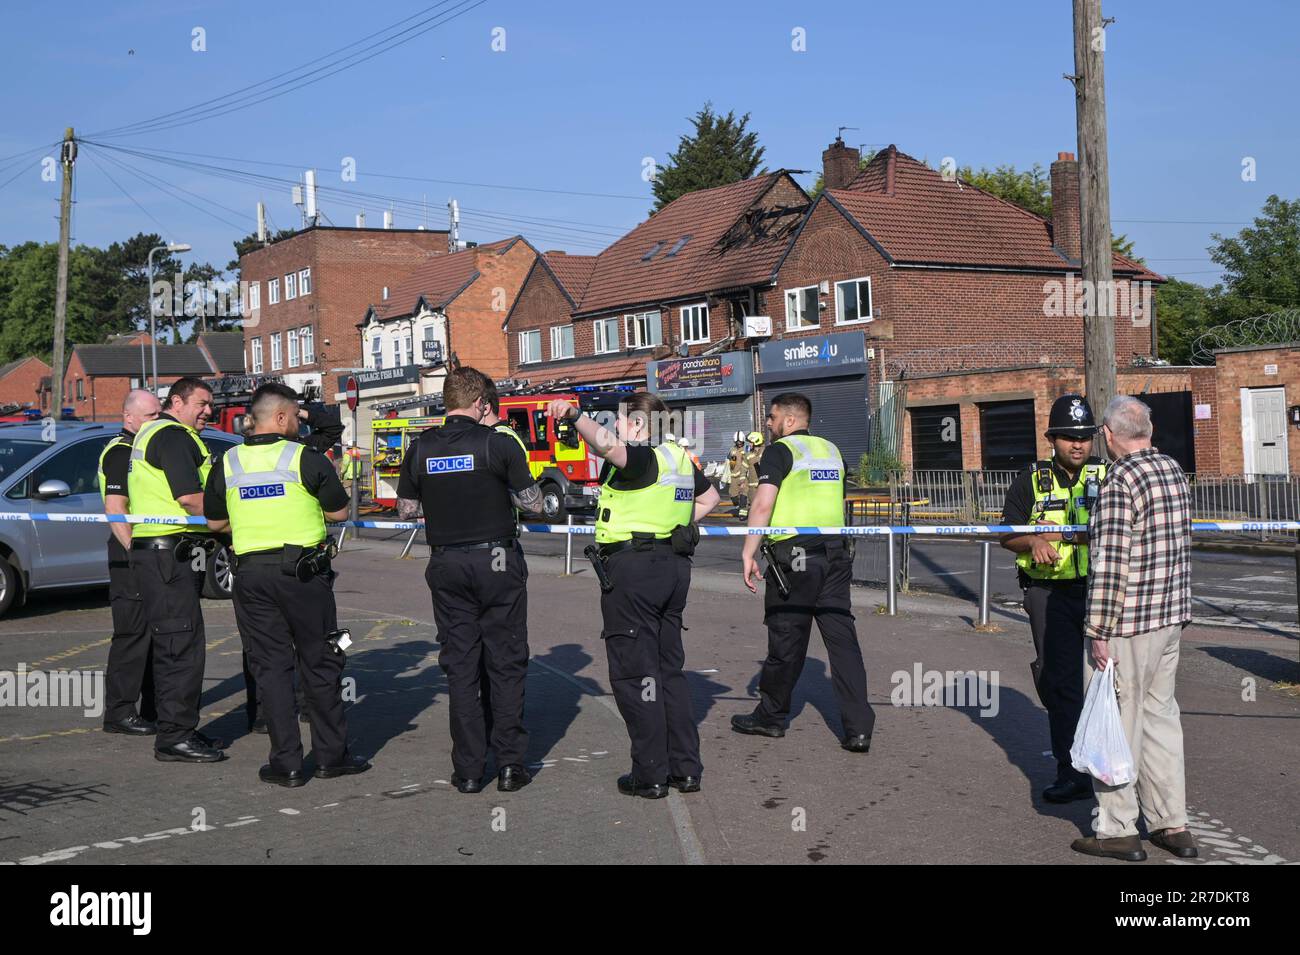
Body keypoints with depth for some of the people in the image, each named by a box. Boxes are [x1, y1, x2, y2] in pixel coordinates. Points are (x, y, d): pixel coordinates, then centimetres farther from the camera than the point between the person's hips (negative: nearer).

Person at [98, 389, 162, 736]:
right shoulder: (120, 452, -11)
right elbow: (115, 510, -19)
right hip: (132, 553, -10)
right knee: (133, 632, -8)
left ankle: (154, 706, 22)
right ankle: (119, 712, -3)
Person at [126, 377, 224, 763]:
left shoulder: (152, 433, 23)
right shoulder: (173, 436, -11)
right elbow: (191, 499, -20)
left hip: (159, 552, 11)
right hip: (168, 553, -11)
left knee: (174, 645, 16)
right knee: (183, 645, -9)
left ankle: (178, 729, 23)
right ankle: (175, 737, -6)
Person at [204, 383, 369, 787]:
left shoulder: (227, 464, 5)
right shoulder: (306, 458, -6)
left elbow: (214, 521, 13)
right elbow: (339, 511, 0)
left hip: (251, 572, 3)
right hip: (304, 570, -3)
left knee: (271, 667, 7)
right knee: (319, 663, 8)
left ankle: (286, 762, 6)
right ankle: (331, 755, 15)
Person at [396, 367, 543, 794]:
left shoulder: (420, 448, 1)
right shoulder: (499, 444, -10)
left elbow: (406, 509, 7)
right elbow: (533, 503, -5)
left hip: (447, 565, 3)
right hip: (496, 562, -3)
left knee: (460, 666, 8)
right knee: (506, 664, 7)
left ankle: (468, 770, 9)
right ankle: (510, 764, 8)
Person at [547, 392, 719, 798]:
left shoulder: (638, 457, -11)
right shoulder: (679, 457, 14)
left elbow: (607, 445, -34)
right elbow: (709, 495, 30)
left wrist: (574, 416, -48)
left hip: (633, 566, -9)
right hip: (674, 564, 9)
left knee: (634, 672, -1)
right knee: (670, 667, 15)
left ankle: (651, 775, 1)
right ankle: (685, 768, 17)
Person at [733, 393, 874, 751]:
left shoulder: (780, 451, -5)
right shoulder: (831, 449, 16)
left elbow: (762, 505, -16)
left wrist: (748, 552, -14)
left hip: (794, 558, -6)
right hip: (835, 554, 6)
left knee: (786, 641, 6)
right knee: (842, 638, 3)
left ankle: (770, 715, 22)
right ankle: (858, 728, -2)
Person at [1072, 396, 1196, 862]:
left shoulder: (1119, 482, -17)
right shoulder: (1174, 470, 9)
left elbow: (1110, 564, -21)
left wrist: (1099, 631, -17)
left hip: (1128, 623, -8)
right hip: (1171, 615, 8)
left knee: (1118, 721, 2)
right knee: (1159, 715, 16)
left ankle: (1117, 831, 10)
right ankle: (1172, 825, 21)